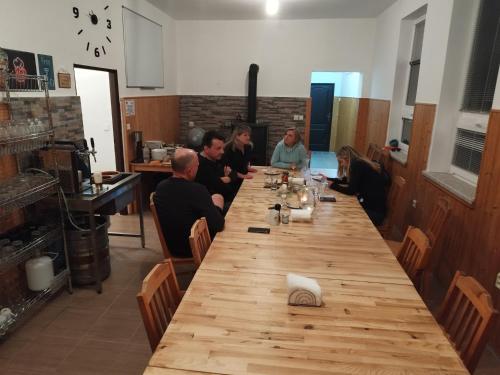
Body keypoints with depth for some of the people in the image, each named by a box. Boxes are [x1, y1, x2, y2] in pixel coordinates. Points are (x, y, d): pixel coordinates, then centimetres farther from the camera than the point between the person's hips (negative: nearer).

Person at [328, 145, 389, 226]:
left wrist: (333, 185, -6)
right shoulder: (360, 163, 10)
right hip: (369, 204, 8)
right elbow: (346, 180, 23)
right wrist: (328, 179, 20)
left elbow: (351, 191, -18)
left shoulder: (357, 165, -16)